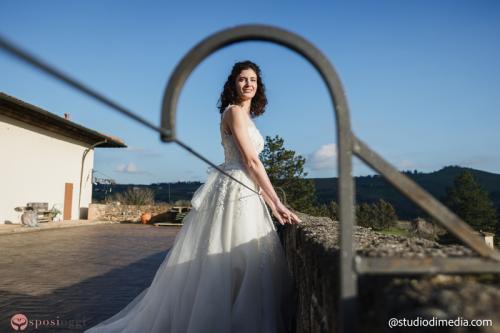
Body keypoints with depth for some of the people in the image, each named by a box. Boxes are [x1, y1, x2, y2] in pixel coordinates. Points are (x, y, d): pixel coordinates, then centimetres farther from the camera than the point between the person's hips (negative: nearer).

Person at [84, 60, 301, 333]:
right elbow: (251, 162, -15)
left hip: (244, 193, 10)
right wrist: (278, 202, -12)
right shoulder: (234, 111, -7)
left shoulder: (244, 116, 21)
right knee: (232, 263, -4)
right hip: (234, 193, -10)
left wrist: (273, 207, 14)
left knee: (232, 266, 13)